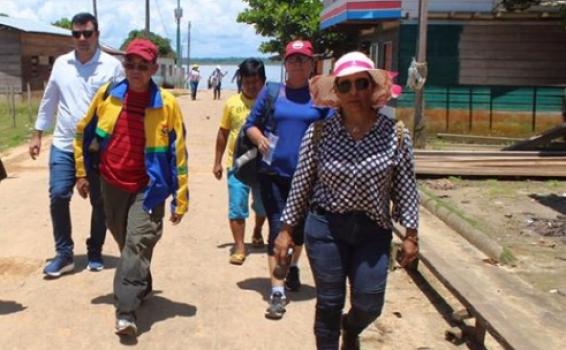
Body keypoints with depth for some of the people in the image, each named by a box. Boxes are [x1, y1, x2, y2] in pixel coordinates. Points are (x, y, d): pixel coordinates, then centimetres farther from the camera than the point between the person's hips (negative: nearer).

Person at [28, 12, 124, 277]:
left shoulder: (112, 66, -5)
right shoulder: (61, 64, 6)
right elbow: (48, 101, 14)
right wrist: (37, 135, 13)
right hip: (63, 146, 3)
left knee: (99, 202, 7)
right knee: (58, 196, -5)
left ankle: (95, 253, 23)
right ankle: (64, 254, 8)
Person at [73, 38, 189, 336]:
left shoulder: (166, 104, -10)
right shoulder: (107, 95, -2)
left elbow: (177, 153, -7)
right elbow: (84, 133, 12)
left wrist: (180, 199, -7)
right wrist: (82, 173, 12)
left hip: (147, 188, -4)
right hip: (112, 186, 4)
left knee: (137, 244, -14)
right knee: (125, 243, 18)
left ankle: (126, 310, -13)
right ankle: (141, 287, 42)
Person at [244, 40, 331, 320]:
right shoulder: (271, 92, 4)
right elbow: (251, 125, 8)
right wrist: (260, 139, -12)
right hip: (274, 172, -1)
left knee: (301, 226, 18)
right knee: (277, 228, -4)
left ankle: (293, 266, 46)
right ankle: (277, 291, 0)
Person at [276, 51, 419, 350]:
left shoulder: (395, 134, -6)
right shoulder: (319, 132, -7)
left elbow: (405, 188, 1)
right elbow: (301, 183, 1)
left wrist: (410, 234, 2)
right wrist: (287, 229, 5)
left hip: (373, 230, 1)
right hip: (325, 227, 0)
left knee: (369, 306, 6)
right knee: (329, 304, 9)